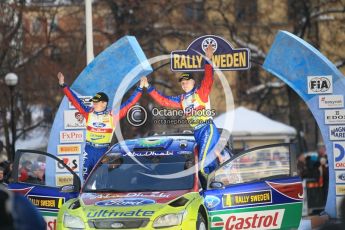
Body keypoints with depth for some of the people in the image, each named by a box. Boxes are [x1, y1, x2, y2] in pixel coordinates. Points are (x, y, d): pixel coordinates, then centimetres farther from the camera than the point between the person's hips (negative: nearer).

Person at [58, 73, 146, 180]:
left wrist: (139, 89, -4)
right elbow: (75, 100, 4)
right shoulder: (88, 112, 3)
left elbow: (129, 103, -1)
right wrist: (63, 85, 1)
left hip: (104, 151, -2)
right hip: (89, 150, 2)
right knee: (86, 176, 2)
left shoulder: (113, 115, -2)